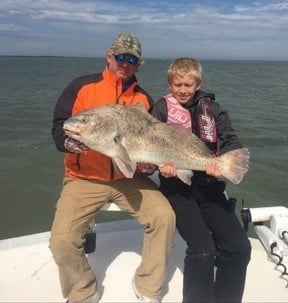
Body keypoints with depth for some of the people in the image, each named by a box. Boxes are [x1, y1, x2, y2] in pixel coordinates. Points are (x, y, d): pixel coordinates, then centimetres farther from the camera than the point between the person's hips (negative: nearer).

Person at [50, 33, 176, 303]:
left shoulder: (143, 98, 7)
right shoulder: (81, 87, -1)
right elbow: (58, 127, -4)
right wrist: (69, 142, -26)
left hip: (128, 178, 2)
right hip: (84, 179, -1)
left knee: (164, 216, -17)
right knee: (62, 240, -18)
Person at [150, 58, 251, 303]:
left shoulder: (211, 108, 9)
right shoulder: (162, 109, 3)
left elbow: (232, 141, 0)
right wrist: (162, 166, -22)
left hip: (210, 186, 3)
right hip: (178, 187, -3)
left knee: (240, 247, -8)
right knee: (203, 249, -20)